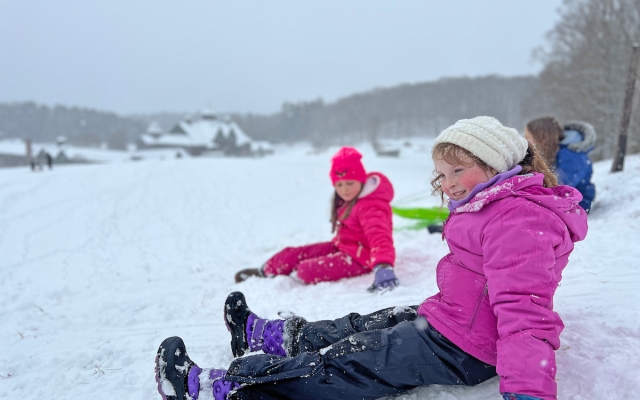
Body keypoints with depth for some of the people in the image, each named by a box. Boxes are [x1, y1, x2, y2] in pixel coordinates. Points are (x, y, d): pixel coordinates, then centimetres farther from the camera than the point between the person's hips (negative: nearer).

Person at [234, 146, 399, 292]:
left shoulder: (371, 208, -28)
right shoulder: (348, 201, 3)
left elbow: (379, 235, -44)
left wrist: (383, 266, -59)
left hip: (358, 258, -9)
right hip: (341, 246, 9)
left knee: (306, 270, -23)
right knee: (294, 253, 5)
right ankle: (265, 271, 29)